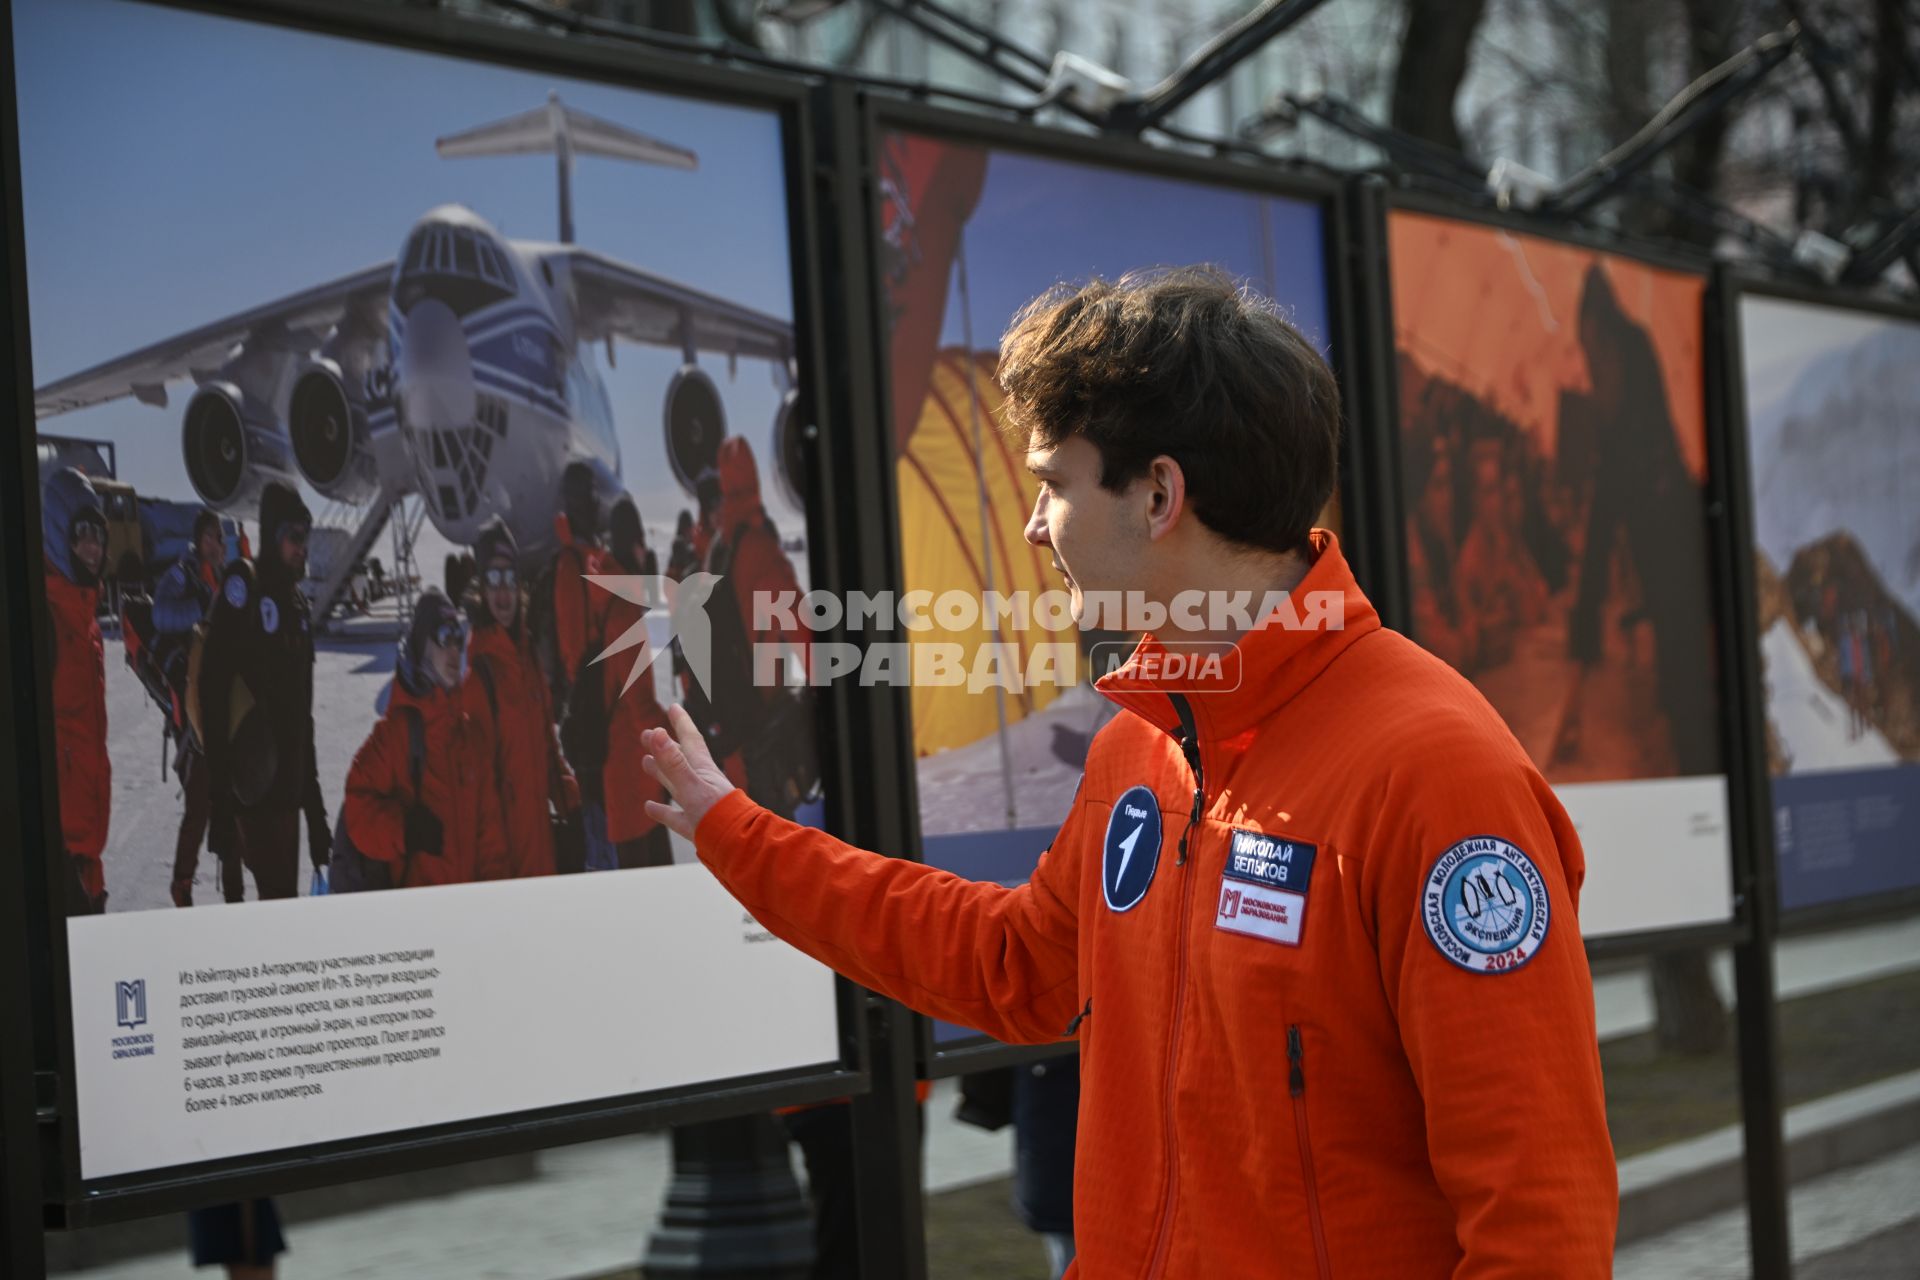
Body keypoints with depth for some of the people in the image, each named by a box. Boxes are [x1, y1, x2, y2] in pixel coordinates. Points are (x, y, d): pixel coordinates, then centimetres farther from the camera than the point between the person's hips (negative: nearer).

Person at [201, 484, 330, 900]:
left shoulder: (298, 604, 18)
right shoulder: (243, 587, -7)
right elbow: (214, 692, -15)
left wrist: (315, 805, 20)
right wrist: (221, 795, -21)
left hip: (290, 784, 8)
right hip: (253, 782, -8)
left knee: (285, 893, 10)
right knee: (276, 893, -12)